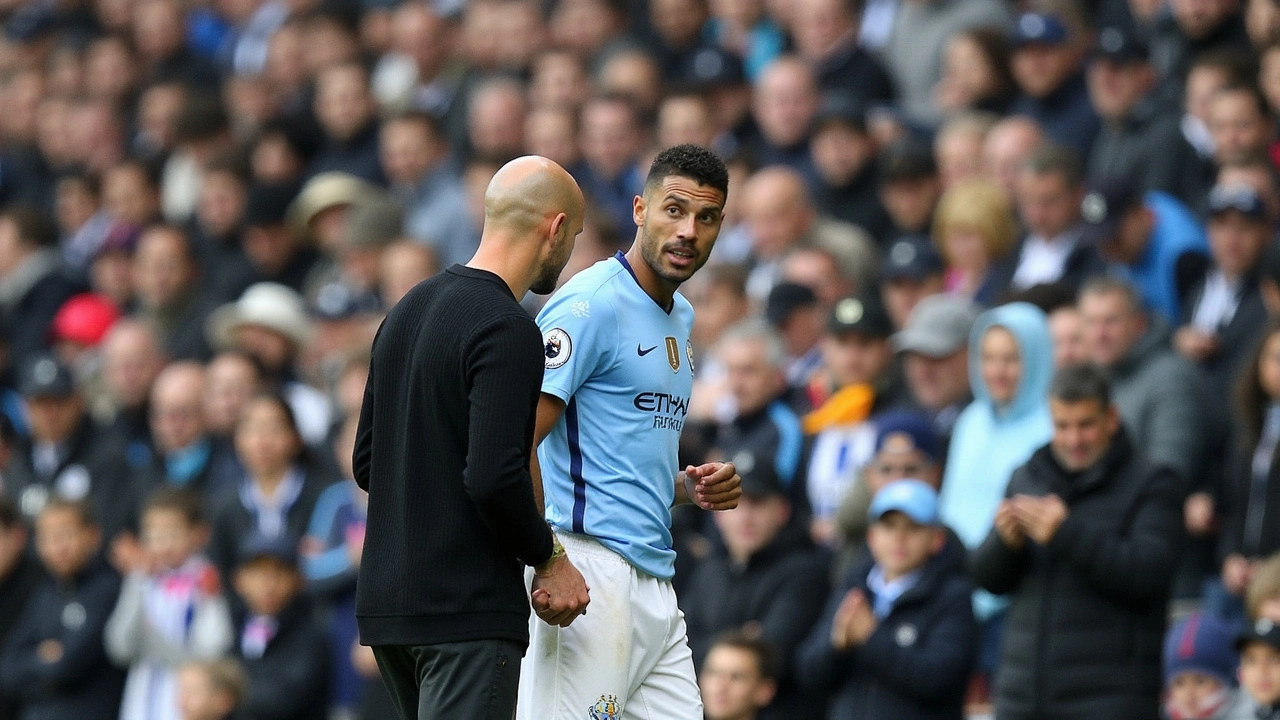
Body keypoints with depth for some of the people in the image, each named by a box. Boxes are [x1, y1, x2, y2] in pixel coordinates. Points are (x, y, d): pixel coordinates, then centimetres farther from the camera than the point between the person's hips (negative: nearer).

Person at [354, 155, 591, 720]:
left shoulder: (407, 312, 14)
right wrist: (549, 558, -8)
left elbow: (365, 464, 19)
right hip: (469, 611, -9)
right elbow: (494, 477, -23)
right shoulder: (508, 332, -14)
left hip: (385, 604, 9)